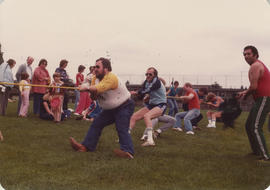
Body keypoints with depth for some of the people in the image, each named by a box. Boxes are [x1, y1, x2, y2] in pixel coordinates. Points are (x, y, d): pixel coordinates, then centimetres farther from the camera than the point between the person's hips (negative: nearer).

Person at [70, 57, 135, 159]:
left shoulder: (111, 78, -27)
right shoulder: (96, 78, 2)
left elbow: (100, 88, -43)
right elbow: (94, 95, 1)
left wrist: (86, 88, -30)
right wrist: (93, 93, -22)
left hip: (124, 106, -9)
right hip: (110, 109, 9)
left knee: (122, 128, -25)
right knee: (96, 124, 5)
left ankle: (128, 151, -34)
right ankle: (86, 146, 8)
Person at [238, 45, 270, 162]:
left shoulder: (255, 66, -12)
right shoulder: (259, 65, 21)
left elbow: (253, 86, -21)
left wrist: (246, 95, -3)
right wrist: (246, 92, 13)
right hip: (261, 99, 11)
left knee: (255, 128, -16)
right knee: (249, 126, 17)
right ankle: (256, 151, 26)